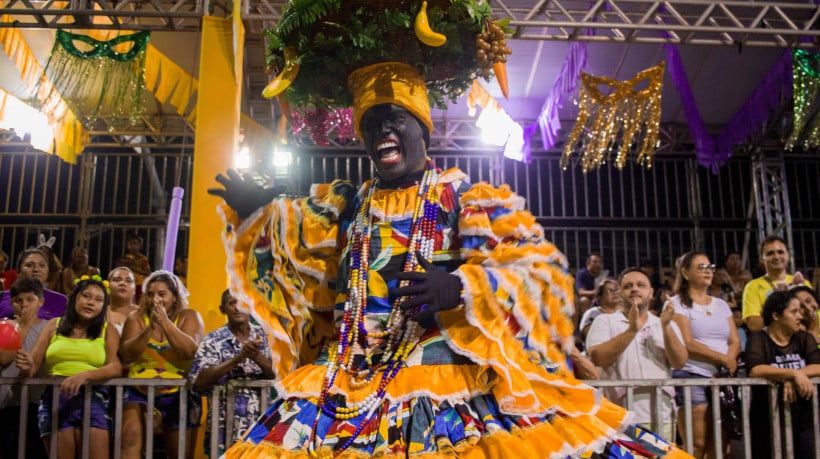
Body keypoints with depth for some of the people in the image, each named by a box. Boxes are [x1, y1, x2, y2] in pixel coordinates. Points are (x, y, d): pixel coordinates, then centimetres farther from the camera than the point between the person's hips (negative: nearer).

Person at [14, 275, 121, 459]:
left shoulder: (107, 330, 11)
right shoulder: (54, 325, 16)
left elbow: (115, 368, -2)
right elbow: (34, 364, 11)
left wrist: (84, 375, -20)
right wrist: (26, 366, -13)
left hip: (93, 396, -1)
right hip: (55, 396, 1)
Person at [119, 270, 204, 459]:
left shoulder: (189, 316, -1)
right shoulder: (136, 317, 4)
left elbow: (190, 351, -18)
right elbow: (126, 355, -8)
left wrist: (165, 322, -21)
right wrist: (150, 328, -19)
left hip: (178, 393, -1)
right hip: (139, 390, 1)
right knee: (130, 443, -22)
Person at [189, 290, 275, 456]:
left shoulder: (264, 336, 4)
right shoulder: (213, 340, -2)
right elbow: (199, 382, -14)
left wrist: (257, 356, -21)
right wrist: (238, 358, -21)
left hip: (261, 424, 2)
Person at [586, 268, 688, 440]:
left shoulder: (668, 325, 15)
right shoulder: (605, 321, 6)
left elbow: (679, 362, 1)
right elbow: (597, 358, -10)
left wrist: (666, 327, -11)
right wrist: (631, 330, -15)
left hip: (663, 417, 3)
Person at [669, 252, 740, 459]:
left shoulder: (721, 304, 18)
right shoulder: (677, 303, 0)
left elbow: (735, 341, 9)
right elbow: (687, 344, -10)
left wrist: (728, 362, -10)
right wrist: (723, 359, -9)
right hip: (691, 377, -5)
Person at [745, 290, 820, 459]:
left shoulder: (804, 339, 10)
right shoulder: (758, 339, -3)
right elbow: (755, 370, -21)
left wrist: (794, 377, -19)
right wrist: (794, 373, -26)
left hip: (806, 417, 4)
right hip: (770, 419, -4)